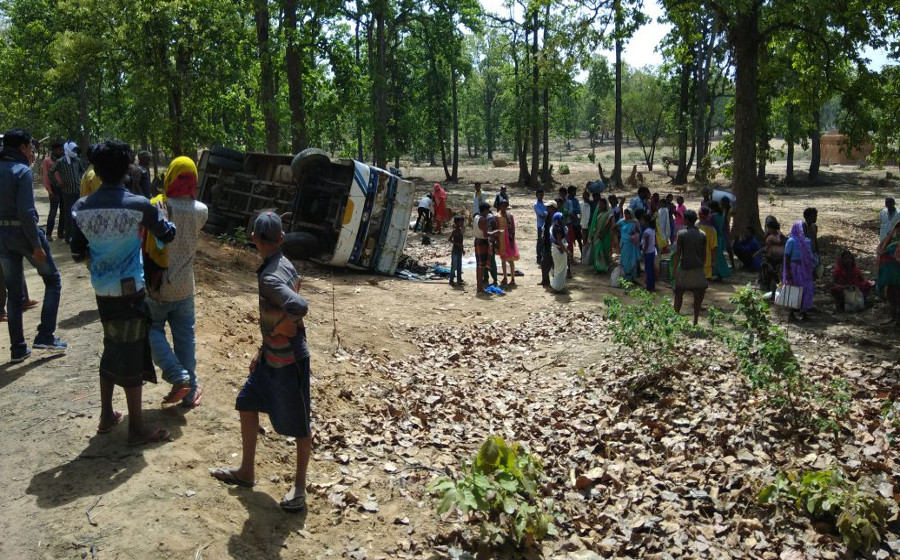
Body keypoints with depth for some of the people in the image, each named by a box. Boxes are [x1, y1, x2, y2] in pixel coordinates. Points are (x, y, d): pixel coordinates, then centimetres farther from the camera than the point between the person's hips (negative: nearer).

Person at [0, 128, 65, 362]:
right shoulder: (23, 171, -13)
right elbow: (26, 211, -20)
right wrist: (37, 245, -18)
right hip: (23, 232, -7)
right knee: (53, 280, 11)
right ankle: (45, 335, 5)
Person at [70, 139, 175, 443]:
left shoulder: (81, 208, -3)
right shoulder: (140, 205, -14)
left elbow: (77, 249, 7)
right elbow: (167, 235, 0)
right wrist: (166, 219, 19)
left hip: (102, 291, 5)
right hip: (130, 291, -5)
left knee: (112, 350, 21)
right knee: (131, 357, 3)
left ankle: (107, 416, 31)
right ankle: (136, 428, 12)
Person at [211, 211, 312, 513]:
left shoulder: (270, 278, -26)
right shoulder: (284, 265, 2)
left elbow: (300, 307, -44)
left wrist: (280, 326, -21)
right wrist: (263, 350, 18)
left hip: (289, 362, -10)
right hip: (271, 358, 10)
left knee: (299, 425, 7)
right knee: (247, 404, 20)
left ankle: (300, 488, 24)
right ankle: (246, 471, 35)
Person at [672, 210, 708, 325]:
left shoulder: (681, 233, -8)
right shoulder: (702, 234, 4)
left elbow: (677, 254, -9)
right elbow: (705, 254, 7)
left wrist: (674, 269, -3)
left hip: (684, 269, -3)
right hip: (698, 268, 3)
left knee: (679, 294, 12)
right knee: (698, 296, 7)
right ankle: (695, 321, 8)